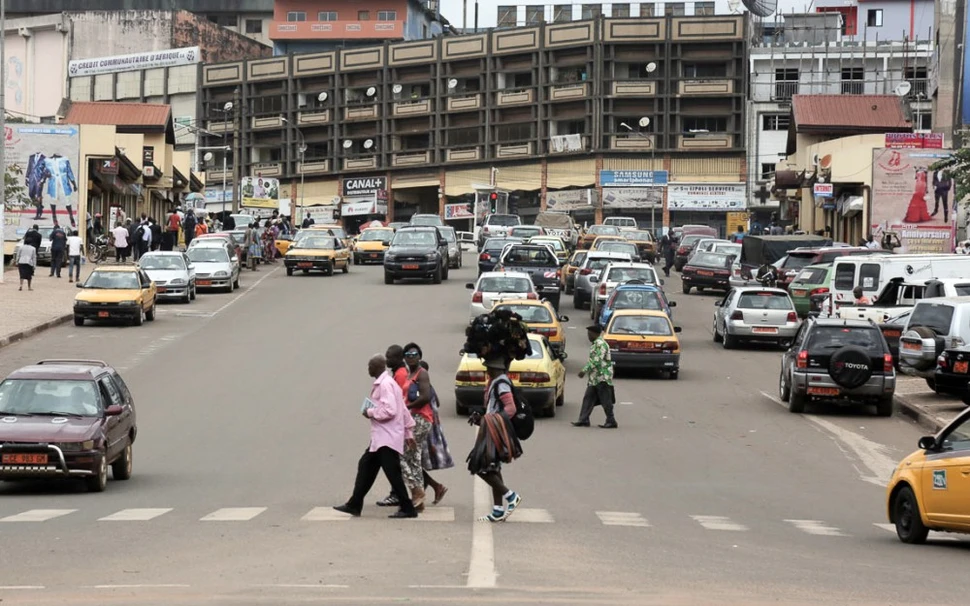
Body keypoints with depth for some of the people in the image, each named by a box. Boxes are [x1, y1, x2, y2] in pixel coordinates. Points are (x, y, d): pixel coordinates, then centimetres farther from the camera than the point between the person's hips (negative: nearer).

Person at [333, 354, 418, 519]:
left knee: (392, 473, -7)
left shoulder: (385, 384, -16)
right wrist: (408, 431, 21)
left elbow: (389, 411, -25)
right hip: (380, 437, 11)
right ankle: (354, 505, 17)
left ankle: (407, 509, -3)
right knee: (365, 467, 13)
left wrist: (370, 412, -12)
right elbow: (403, 410, 19)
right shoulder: (382, 383, 16)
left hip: (387, 438, -11)